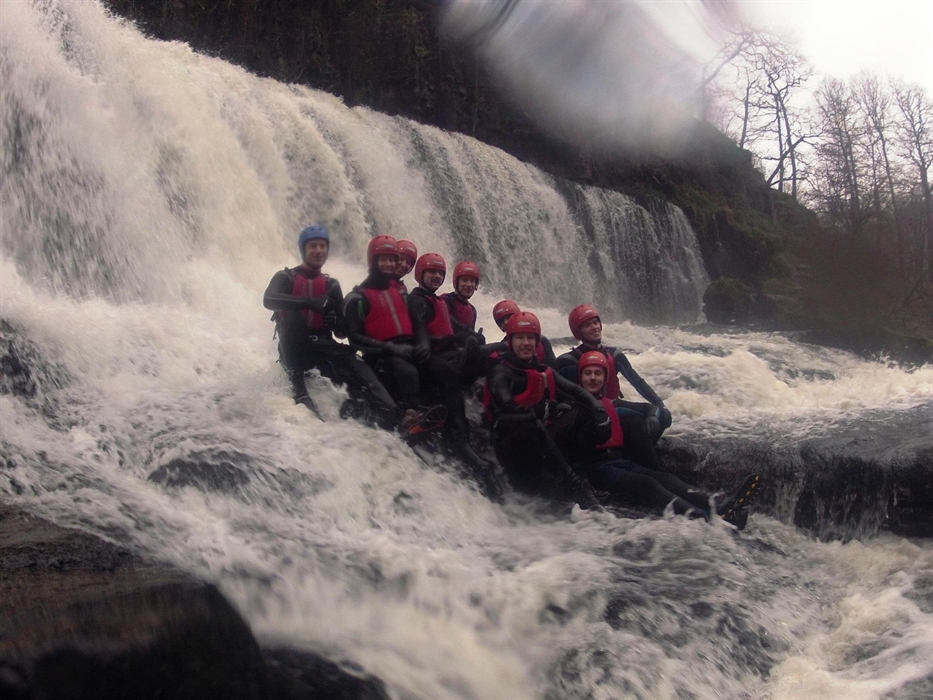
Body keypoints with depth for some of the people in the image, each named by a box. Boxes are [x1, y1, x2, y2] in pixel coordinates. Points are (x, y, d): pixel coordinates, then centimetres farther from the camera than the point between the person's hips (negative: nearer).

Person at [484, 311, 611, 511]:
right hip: (514, 447, -6)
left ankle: (576, 471, -26)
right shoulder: (500, 372, -3)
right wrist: (544, 411, -27)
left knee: (584, 415, -12)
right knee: (530, 427, -38)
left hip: (545, 440, 6)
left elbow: (575, 392, 5)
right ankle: (578, 487, -38)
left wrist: (600, 410, -14)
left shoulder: (544, 372, 16)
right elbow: (507, 409, -21)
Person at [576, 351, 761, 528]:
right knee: (647, 484, -30)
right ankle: (701, 517, -54)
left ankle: (719, 506, -47)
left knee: (665, 479, -21)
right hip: (596, 468, -6)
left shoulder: (612, 405, 25)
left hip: (621, 462, 6)